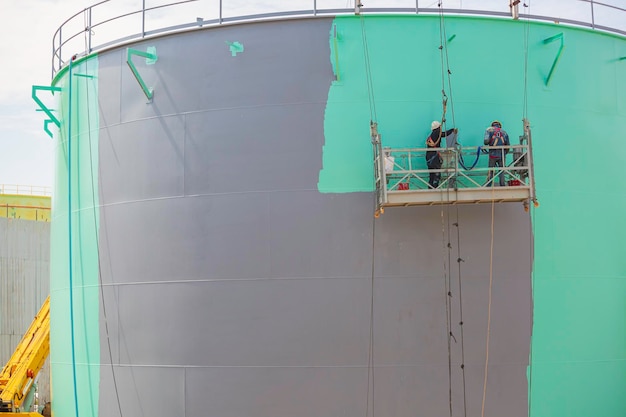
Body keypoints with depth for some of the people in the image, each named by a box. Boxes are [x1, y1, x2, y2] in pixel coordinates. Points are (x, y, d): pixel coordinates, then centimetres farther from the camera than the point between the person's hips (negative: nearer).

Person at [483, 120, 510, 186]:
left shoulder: (489, 130, 8)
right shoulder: (504, 132, 16)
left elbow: (486, 141, -9)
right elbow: (508, 145, 13)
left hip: (493, 154, -2)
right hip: (502, 155, 2)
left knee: (490, 171, 4)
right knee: (501, 171, 9)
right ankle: (502, 186, 2)